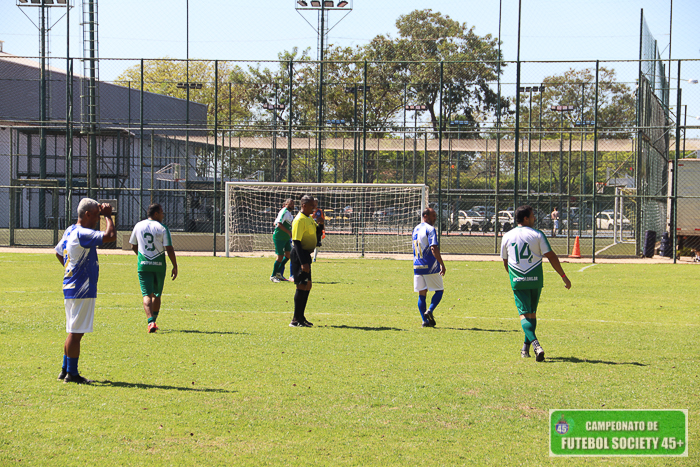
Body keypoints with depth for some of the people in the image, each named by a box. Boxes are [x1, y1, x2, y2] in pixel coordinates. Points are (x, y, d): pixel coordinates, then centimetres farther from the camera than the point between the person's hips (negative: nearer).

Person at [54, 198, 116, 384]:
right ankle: (71, 373, 0)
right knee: (76, 333, -4)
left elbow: (58, 252, 27)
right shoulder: (82, 234, -19)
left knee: (74, 332, 17)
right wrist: (107, 216, -14)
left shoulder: (70, 231, 13)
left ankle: (66, 370, 23)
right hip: (81, 290, -10)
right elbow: (110, 236, -28)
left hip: (71, 289, 10)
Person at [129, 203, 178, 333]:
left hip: (143, 265, 1)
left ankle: (150, 322, -21)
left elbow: (133, 246, 15)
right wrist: (175, 267, -4)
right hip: (159, 265, -1)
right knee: (156, 295, 16)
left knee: (147, 295, -4)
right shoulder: (162, 228, -6)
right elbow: (169, 249, -10)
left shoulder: (138, 226, 5)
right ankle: (153, 321, 22)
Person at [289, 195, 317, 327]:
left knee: (307, 285, 13)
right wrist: (303, 262, -25)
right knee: (302, 285, -10)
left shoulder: (309, 218, 14)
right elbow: (296, 241, -22)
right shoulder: (300, 220, -16)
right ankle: (296, 320, -8)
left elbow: (315, 235, 27)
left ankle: (301, 317, 22)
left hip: (306, 255, 10)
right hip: (300, 255, -10)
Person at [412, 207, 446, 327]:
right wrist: (442, 264, -18)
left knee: (422, 294, 7)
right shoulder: (430, 229, -11)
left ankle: (425, 320, 3)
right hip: (431, 267, -7)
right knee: (439, 290, 6)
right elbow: (434, 249, -20)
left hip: (417, 267, 7)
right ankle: (429, 311, -13)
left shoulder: (416, 229, 15)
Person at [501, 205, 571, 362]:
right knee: (532, 313, 16)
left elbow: (505, 262, 15)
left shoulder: (507, 237, 6)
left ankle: (535, 344, -27)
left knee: (524, 314, -5)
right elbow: (551, 256, -6)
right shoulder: (537, 235, -2)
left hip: (517, 280, 0)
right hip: (535, 279, 0)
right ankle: (526, 348, 19)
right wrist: (564, 277, -2)